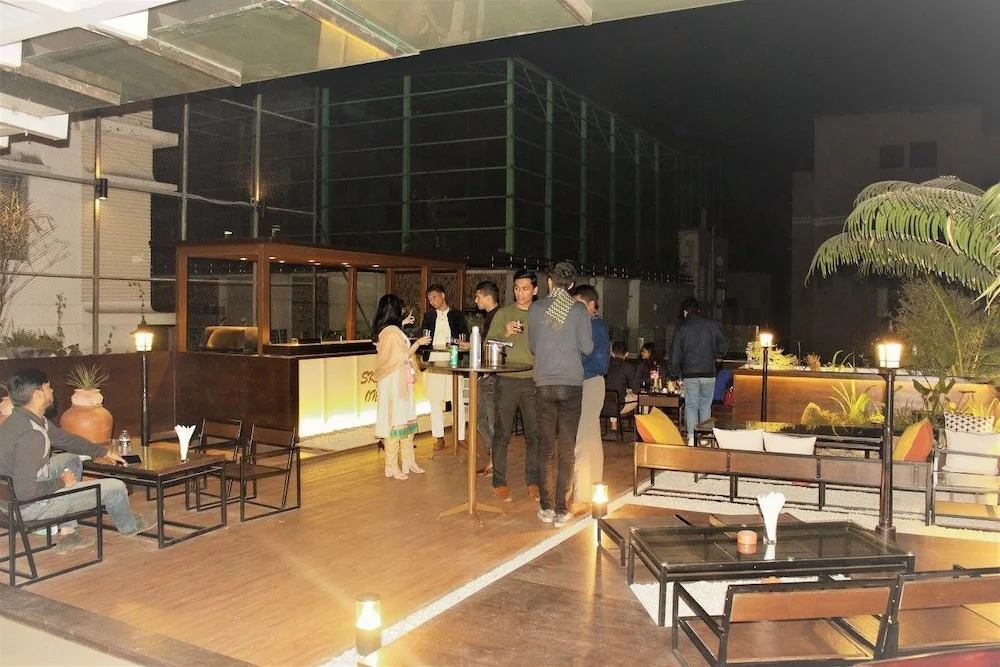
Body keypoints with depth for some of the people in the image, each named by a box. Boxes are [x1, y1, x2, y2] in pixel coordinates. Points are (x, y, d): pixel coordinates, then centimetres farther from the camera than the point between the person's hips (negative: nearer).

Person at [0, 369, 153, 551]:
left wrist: (105, 451, 21)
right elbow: (26, 492, -32)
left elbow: (65, 439, 15)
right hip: (27, 507, -9)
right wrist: (61, 482, -16)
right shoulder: (31, 435, -31)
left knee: (72, 460, 27)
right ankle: (129, 526, 35)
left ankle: (67, 534, 25)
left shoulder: (19, 420, 0)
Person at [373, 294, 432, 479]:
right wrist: (418, 342, -4)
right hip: (395, 383, -10)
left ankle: (408, 461, 20)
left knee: (406, 421, 13)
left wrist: (402, 325, 27)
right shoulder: (392, 332, -19)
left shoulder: (383, 330, 11)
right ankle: (392, 466, 4)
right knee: (395, 422, -3)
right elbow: (404, 356, -16)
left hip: (400, 383, 10)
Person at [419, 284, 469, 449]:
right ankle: (439, 437, 13)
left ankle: (460, 437, 3)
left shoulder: (457, 315, 7)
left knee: (457, 400, -3)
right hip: (433, 361, 3)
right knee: (434, 400, 4)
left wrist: (464, 344, -16)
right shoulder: (428, 316, 14)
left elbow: (465, 339, 3)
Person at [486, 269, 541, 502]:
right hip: (507, 380, -2)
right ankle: (499, 482, 11)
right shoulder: (503, 314, 3)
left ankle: (533, 481, 16)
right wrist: (505, 334, -16)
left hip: (534, 381, 2)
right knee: (502, 433, 2)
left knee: (534, 434, 5)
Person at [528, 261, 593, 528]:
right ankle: (561, 510, 7)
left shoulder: (535, 309, 0)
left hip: (544, 385, 1)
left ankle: (546, 507, 14)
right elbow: (587, 347, -2)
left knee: (546, 447, 9)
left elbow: (532, 347, 9)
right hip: (571, 384, -1)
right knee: (567, 448, 4)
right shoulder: (578, 309, -4)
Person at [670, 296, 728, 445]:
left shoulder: (681, 328, -1)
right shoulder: (712, 325, 1)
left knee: (691, 406, 5)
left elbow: (675, 355, -1)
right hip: (709, 373, 1)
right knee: (706, 405, 11)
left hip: (689, 374, -1)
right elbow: (722, 348, 2)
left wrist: (677, 374, 7)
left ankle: (692, 438, 0)